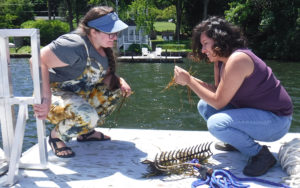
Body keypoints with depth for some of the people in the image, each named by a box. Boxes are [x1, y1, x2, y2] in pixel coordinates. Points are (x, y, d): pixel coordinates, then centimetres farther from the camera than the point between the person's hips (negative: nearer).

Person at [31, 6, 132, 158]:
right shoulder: (75, 45, -28)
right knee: (88, 116, -36)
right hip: (55, 96, -9)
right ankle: (56, 135, -3)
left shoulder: (102, 48, 3)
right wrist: (45, 97, -42)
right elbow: (38, 61, -34)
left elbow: (106, 75, 15)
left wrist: (120, 81, -8)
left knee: (117, 89, 4)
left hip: (80, 95, 9)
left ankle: (86, 132, 13)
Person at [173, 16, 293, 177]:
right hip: (252, 111, 10)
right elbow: (218, 92, 1)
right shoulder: (220, 60, 6)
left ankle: (261, 154, -10)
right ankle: (236, 142, 20)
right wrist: (191, 79, -9)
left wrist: (189, 81, -18)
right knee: (204, 106, 9)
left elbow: (219, 102, -23)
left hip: (276, 120, -10)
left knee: (216, 123, -30)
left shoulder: (237, 60, -24)